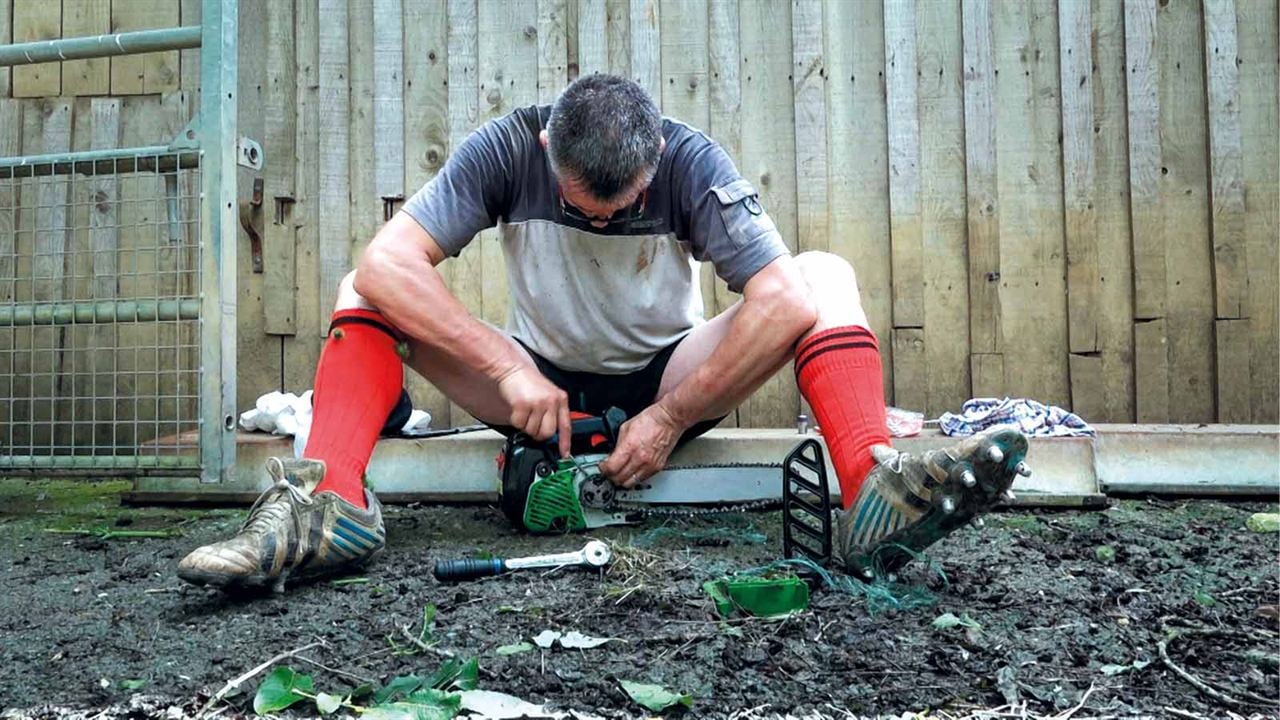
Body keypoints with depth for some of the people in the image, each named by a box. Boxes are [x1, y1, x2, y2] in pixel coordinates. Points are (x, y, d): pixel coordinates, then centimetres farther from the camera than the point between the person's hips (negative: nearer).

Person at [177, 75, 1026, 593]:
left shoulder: (692, 160, -17)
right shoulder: (505, 148, -15)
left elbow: (780, 298, -27)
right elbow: (386, 258, -25)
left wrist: (671, 415, -28)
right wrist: (507, 368, -33)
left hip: (666, 382, 0)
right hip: (540, 386, 1)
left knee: (823, 277, -21)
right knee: (366, 288, -16)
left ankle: (875, 491, -40)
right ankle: (330, 504, -35)